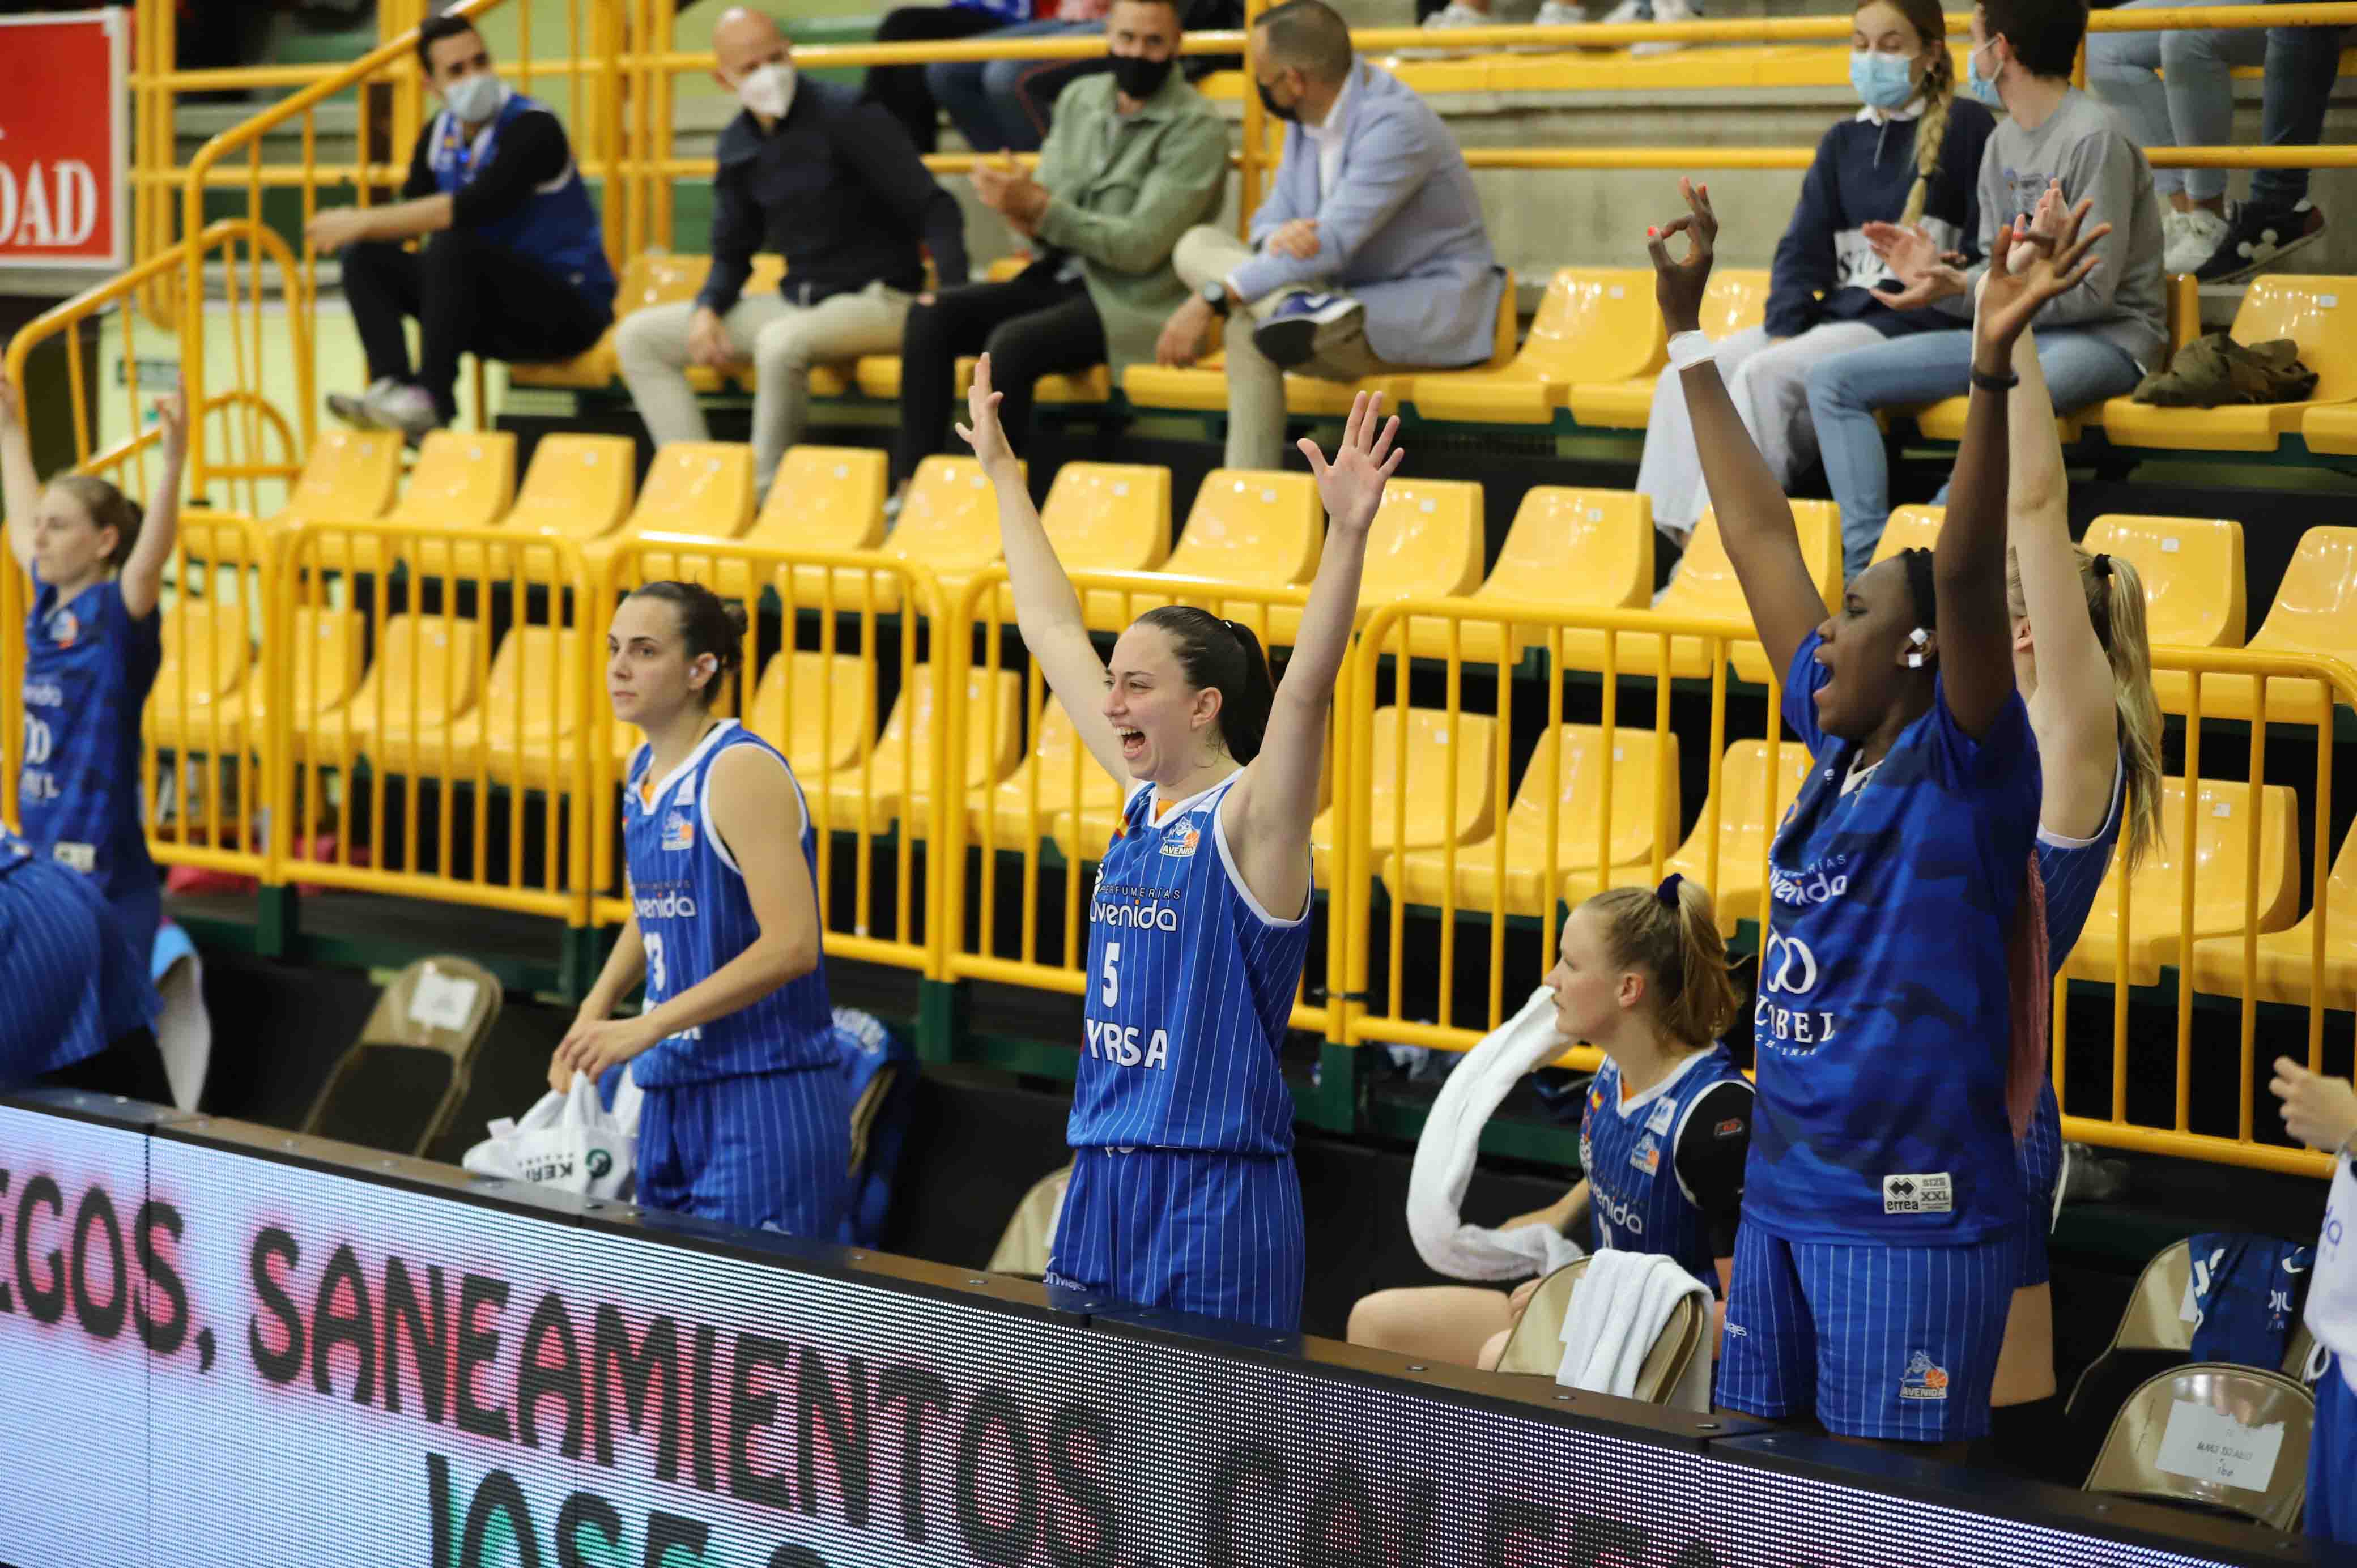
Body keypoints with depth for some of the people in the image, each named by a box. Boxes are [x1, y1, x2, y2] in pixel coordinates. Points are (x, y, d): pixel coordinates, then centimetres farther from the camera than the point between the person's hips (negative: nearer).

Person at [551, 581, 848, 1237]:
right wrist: (596, 1009, 10)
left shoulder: (741, 771, -15)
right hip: (673, 1093, 8)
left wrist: (648, 1027, -21)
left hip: (764, 1102, -8)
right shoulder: (645, 771, 11)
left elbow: (791, 945, -22)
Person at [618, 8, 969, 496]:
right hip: (797, 302, 7)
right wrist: (707, 310, -7)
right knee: (640, 337, 0)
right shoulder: (738, 146, 6)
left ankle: (762, 492, -23)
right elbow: (732, 253, 14)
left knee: (782, 342, -39)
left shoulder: (846, 117, -13)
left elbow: (935, 211, -15)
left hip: (878, 300, -7)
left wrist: (955, 299, -30)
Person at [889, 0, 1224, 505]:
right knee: (932, 313, -13)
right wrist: (1024, 211, -16)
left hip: (1133, 300, -7)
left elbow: (1141, 246, -18)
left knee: (1011, 344, -31)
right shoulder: (1079, 98, 10)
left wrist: (1040, 209, -23)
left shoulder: (1196, 130, -10)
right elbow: (1047, 211, 9)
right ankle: (910, 487, -17)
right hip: (1061, 278, 7)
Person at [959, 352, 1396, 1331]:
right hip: (1103, 1181, 7)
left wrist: (1347, 533, -37)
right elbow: (1052, 630, 18)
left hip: (1215, 1198, -7)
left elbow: (1306, 688, -25)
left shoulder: (1249, 818, -8)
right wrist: (1001, 469, 25)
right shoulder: (1144, 797, 10)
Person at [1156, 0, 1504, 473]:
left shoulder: (1395, 124, -22)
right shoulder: (1307, 119, 5)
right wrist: (1277, 238, -23)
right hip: (1354, 296, 9)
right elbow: (1273, 219, 5)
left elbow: (1330, 243, -28)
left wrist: (1212, 300, -31)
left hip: (1434, 310, -9)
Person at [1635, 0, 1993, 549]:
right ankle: (1676, 540, -21)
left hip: (1913, 321, -7)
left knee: (1764, 375, -29)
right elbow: (1803, 250, 13)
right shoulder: (1843, 142, 18)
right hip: (1837, 312, 7)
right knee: (1686, 376, -12)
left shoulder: (1966, 128, 0)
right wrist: (1783, 330, -3)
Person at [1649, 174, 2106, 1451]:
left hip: (1912, 1216, -8)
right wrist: (1686, 330, 22)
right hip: (1781, 1198, 8)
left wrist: (1992, 365, -36)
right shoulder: (1838, 756, 10)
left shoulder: (1966, 772, -8)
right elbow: (1759, 537, 16)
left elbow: (1967, 573, -24)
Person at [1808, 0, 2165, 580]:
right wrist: (1941, 273, -6)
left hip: (2106, 337, -9)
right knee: (1833, 379, -3)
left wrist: (1962, 289, -20)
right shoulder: (2004, 142, 12)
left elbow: (2091, 290, -17)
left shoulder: (2094, 138, -14)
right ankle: (1868, 567, -17)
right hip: (2018, 330, 9)